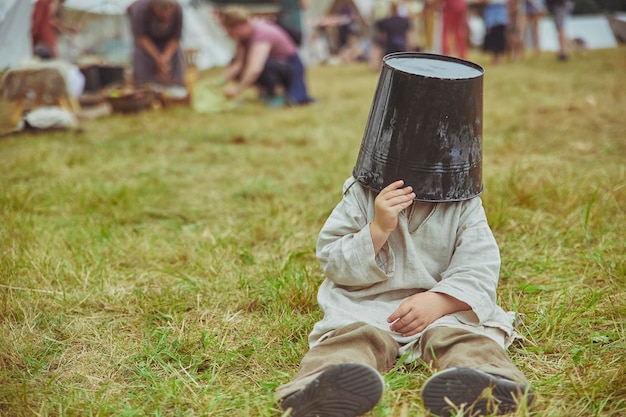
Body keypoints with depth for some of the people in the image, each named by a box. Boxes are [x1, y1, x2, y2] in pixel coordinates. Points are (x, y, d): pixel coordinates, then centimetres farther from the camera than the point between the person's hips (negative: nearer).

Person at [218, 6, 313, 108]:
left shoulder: (262, 33, -31)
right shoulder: (245, 33, -6)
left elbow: (254, 69, -44)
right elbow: (238, 64, -12)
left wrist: (238, 90, -44)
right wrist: (222, 81, -23)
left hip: (291, 66, -8)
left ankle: (279, 92, -13)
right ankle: (265, 89, 7)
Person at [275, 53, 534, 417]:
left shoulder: (464, 207, 5)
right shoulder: (361, 197, 5)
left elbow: (479, 268, -3)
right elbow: (332, 261, 0)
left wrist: (439, 301, -22)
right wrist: (377, 229, -17)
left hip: (445, 309, 1)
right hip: (366, 307, -1)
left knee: (470, 339, -29)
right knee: (351, 337, -31)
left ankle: (488, 377, -59)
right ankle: (328, 386, -60)